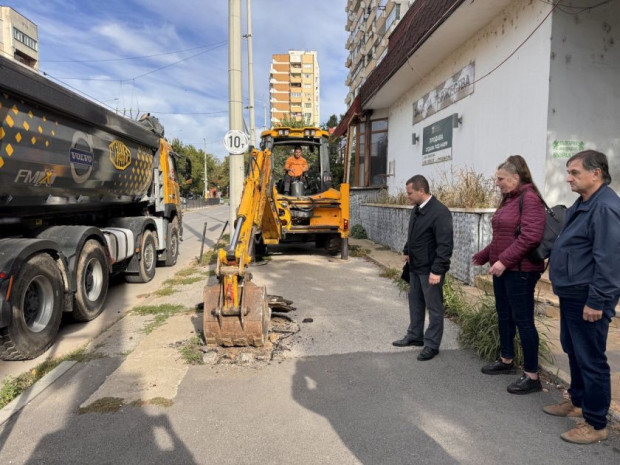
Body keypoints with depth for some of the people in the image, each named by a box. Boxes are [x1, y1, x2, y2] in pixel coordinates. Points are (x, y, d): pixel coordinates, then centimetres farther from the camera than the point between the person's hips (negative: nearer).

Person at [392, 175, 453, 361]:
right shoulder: (417, 209, 7)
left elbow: (445, 245, -23)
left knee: (434, 307, 4)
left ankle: (432, 345, 16)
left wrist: (437, 270, -25)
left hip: (430, 269, -9)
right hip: (415, 266, 9)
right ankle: (414, 336, 34)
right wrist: (407, 251, 17)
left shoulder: (440, 212, -21)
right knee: (415, 302, 19)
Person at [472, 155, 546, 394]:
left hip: (520, 271, -9)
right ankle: (506, 361, 34)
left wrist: (504, 261, -26)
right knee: (504, 315, 17)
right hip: (503, 269, 9)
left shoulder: (529, 198, -15)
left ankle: (532, 376, 10)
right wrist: (483, 256, 19)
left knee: (522, 319, -2)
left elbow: (530, 237, -25)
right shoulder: (508, 199, 13)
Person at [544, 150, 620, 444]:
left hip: (587, 298, -10)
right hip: (572, 293, 10)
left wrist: (596, 301, -22)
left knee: (590, 358, 1)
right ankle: (578, 401, 37)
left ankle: (596, 424, 14)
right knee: (573, 350, 21)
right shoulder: (583, 203, 13)